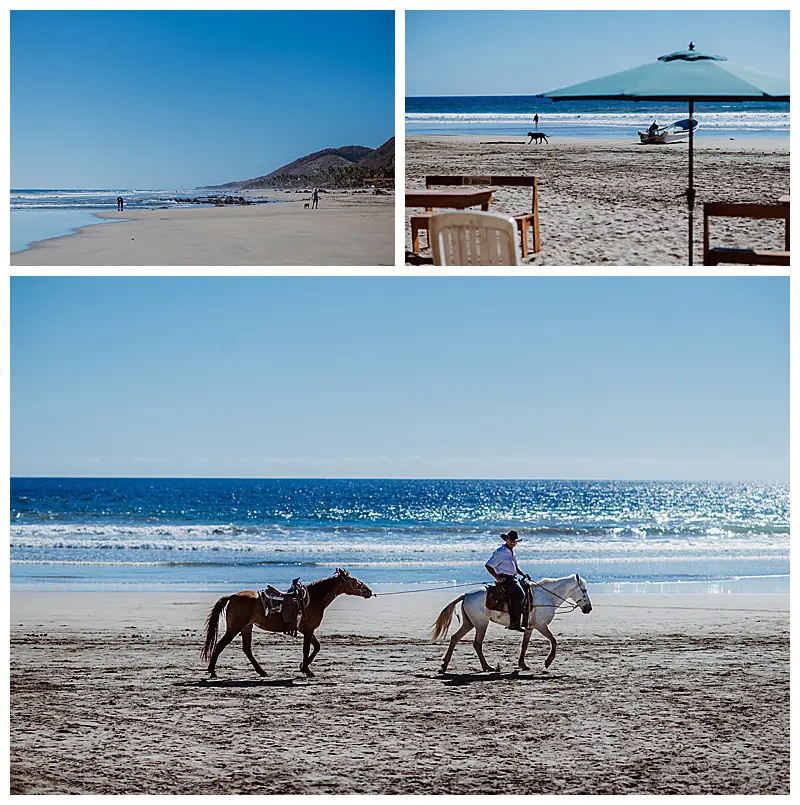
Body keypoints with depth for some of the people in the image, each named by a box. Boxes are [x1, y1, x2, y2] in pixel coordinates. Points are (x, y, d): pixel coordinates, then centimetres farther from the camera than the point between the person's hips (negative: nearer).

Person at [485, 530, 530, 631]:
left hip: (512, 578, 9)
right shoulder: (500, 552, -8)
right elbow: (488, 566, -12)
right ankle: (514, 623, -28)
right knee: (519, 593, -26)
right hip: (504, 579, -9)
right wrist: (498, 578, -17)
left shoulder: (512, 552, 19)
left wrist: (523, 574, 13)